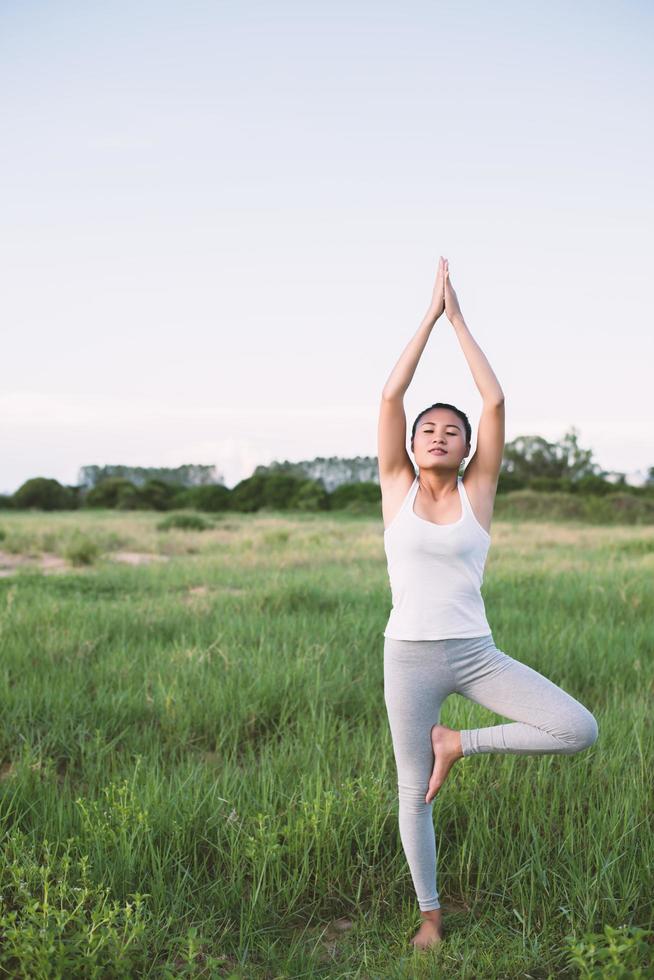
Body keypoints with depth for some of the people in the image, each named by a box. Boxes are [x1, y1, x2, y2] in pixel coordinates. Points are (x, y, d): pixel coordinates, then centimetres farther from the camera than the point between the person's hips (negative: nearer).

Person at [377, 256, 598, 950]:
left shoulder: (477, 491, 1)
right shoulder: (396, 486, 1)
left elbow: (497, 402, -7)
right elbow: (390, 396, -7)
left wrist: (459, 318, -5)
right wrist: (430, 313, -6)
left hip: (475, 653, 1)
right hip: (408, 655, 0)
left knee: (580, 731, -14)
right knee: (413, 791, 7)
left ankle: (458, 743, 6)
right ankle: (429, 913, 30)